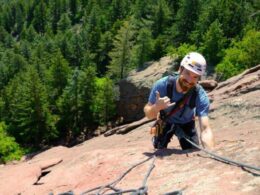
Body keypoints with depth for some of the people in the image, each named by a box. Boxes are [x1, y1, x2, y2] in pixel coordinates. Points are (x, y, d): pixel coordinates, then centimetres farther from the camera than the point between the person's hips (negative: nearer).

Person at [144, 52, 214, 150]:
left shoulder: (201, 96, -35)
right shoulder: (162, 85, -33)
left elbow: (205, 130, -42)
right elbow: (148, 114, -24)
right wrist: (157, 107, -47)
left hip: (186, 124, 0)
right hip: (165, 122, 0)